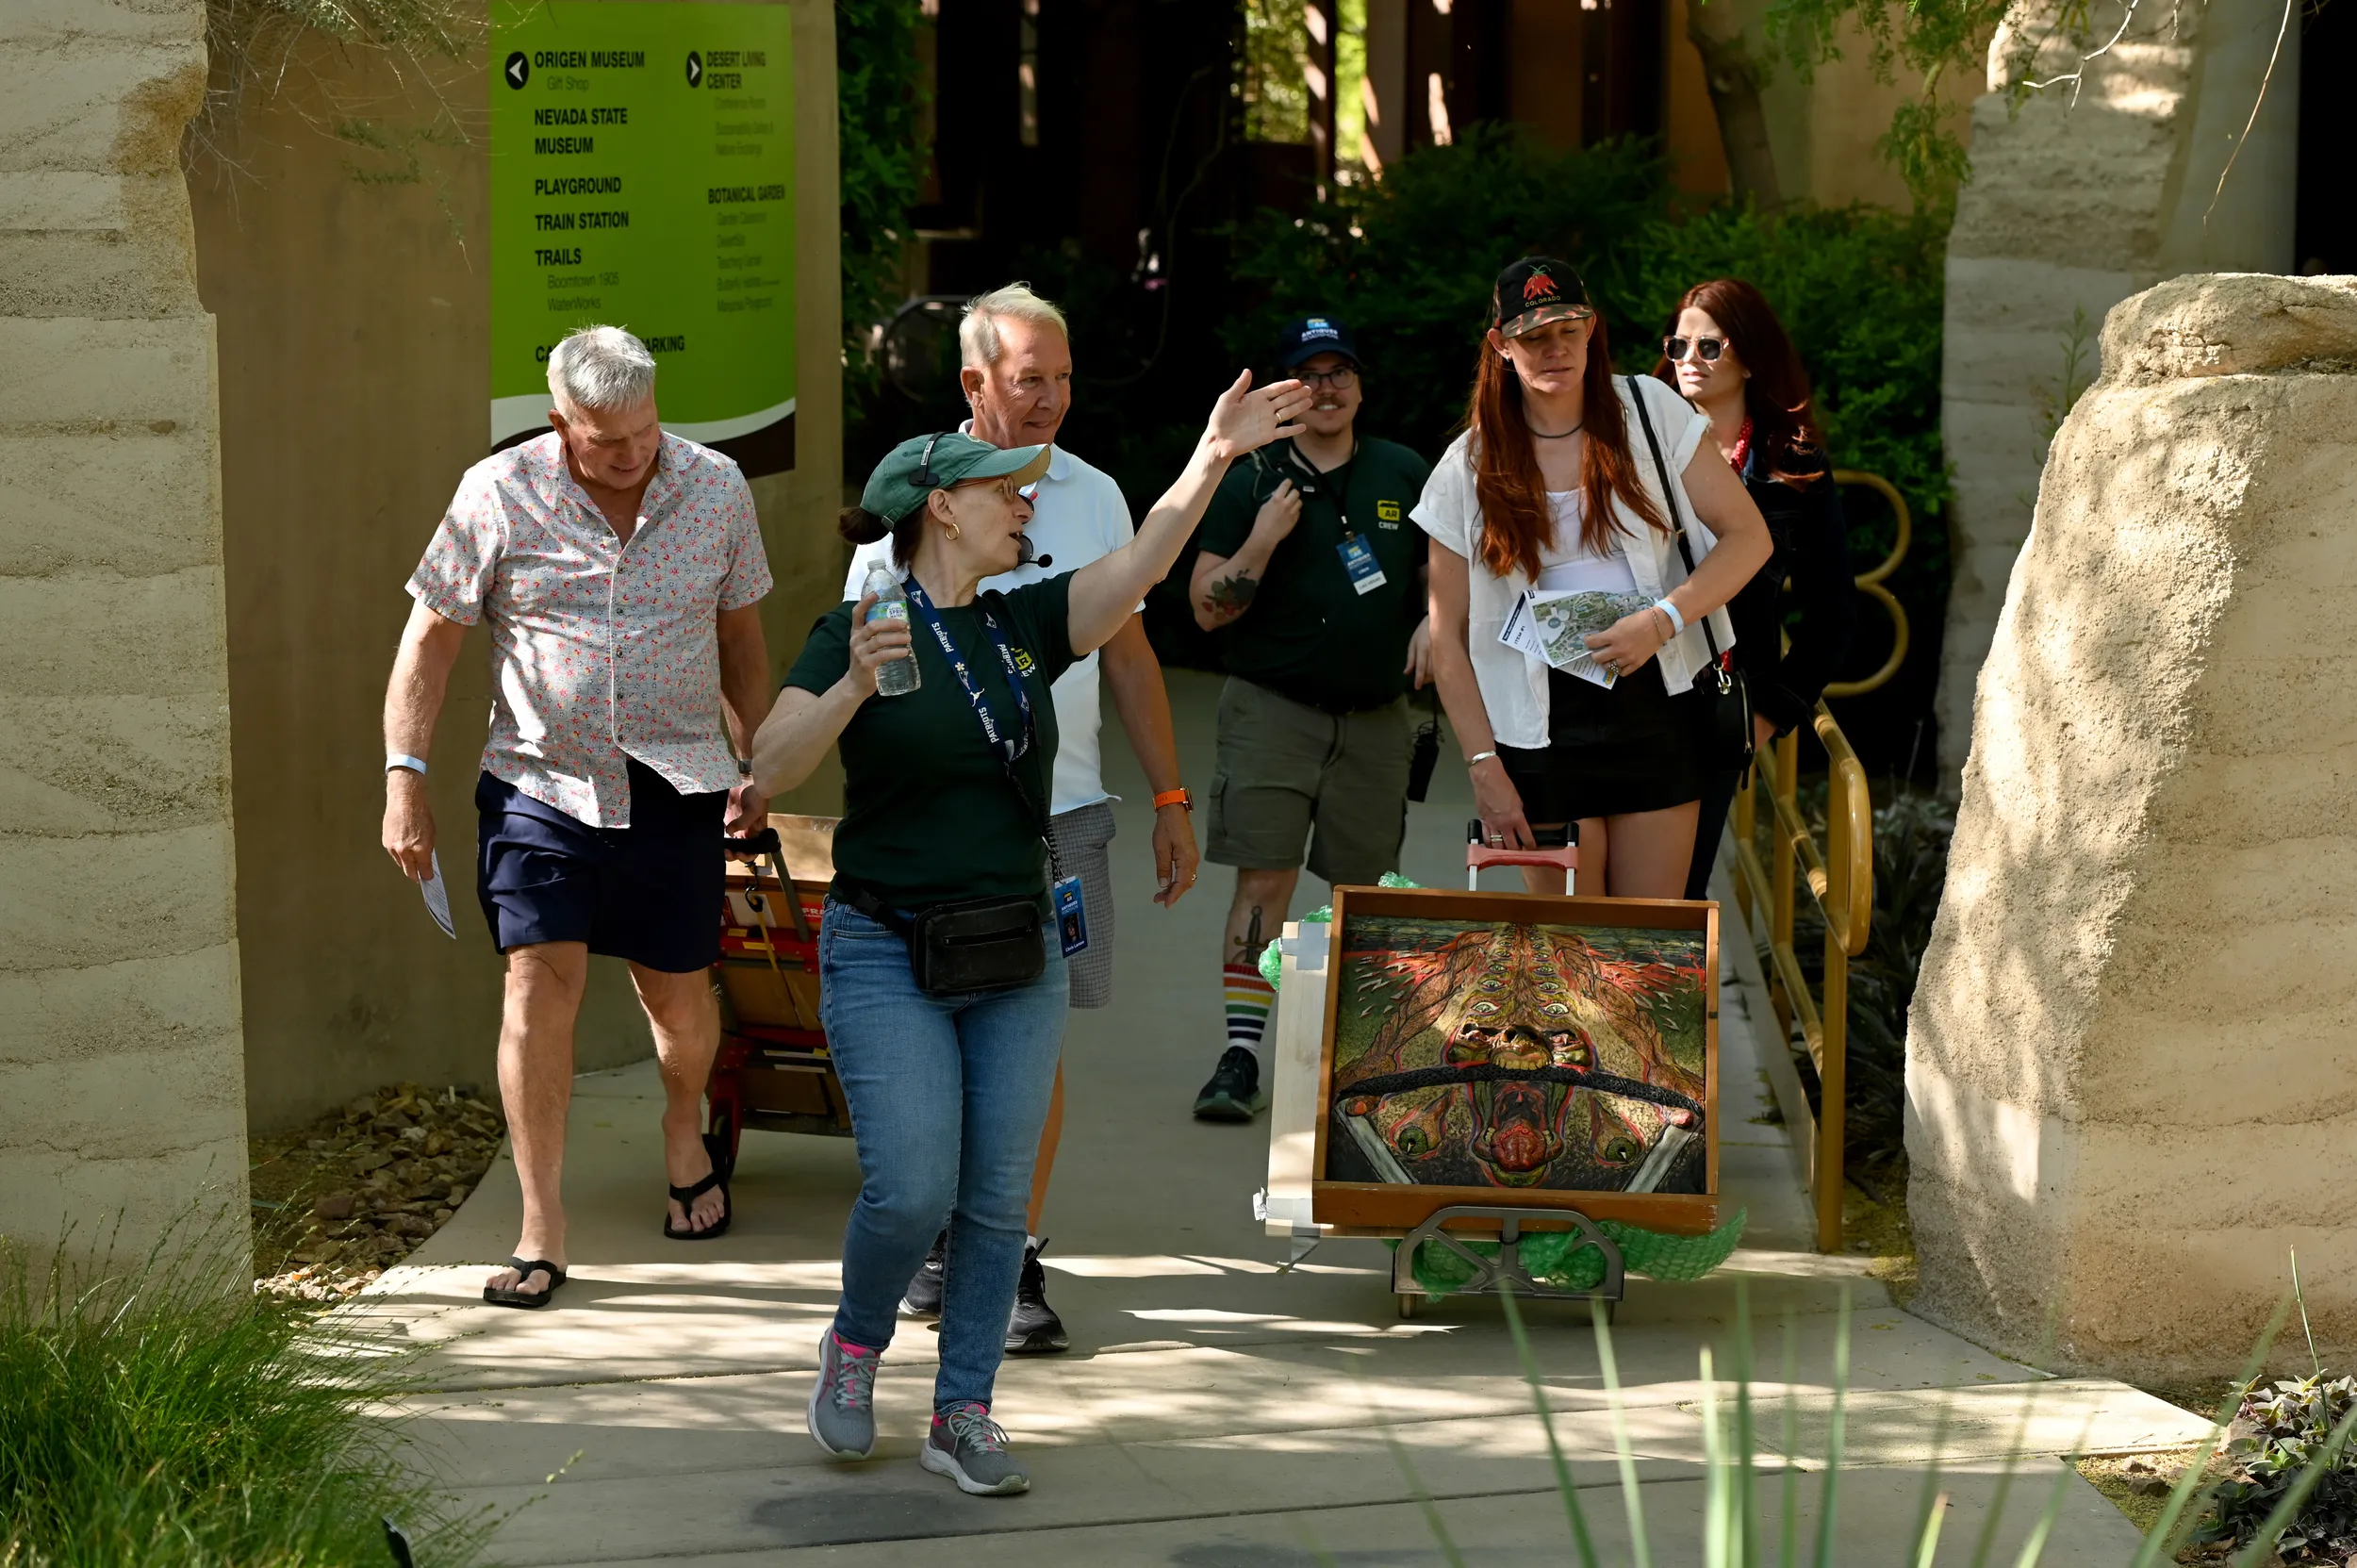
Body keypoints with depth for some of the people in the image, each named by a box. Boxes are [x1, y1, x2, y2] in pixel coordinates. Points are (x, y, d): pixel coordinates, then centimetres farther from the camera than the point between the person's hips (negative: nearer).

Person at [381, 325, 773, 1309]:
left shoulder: (716, 489, 1)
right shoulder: (498, 495, -7)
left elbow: (740, 635, 14)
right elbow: (431, 637, -1)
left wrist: (754, 763, 16)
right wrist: (404, 776, -7)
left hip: (675, 786, 2)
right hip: (540, 783, -2)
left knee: (679, 994, 10)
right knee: (540, 979, -13)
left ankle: (685, 1136, 43)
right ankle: (540, 1230, -6)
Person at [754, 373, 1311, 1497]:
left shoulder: (1027, 626, 6)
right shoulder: (853, 634, -6)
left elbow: (1138, 567, -8)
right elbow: (771, 766, -17)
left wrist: (1209, 462, -20)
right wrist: (853, 687, -32)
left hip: (1018, 955, 4)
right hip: (888, 957, -4)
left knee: (997, 1197, 4)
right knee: (911, 1192, -11)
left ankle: (963, 1415, 16)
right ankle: (855, 1343, 18)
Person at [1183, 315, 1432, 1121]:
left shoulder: (1404, 474, 8)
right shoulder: (1250, 483, 0)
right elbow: (1207, 608, -2)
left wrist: (1435, 623, -1)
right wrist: (1261, 543, -17)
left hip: (1375, 718, 3)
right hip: (1272, 710, -3)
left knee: (1359, 888, 7)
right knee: (1264, 879, -12)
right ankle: (1241, 1055, -10)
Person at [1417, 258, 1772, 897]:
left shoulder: (1648, 410, 2)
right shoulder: (1468, 469, 1)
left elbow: (1748, 535, 2)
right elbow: (1448, 638, 2)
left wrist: (1662, 620, -13)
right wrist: (1485, 767, -5)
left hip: (1655, 705, 0)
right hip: (1543, 722, 0)